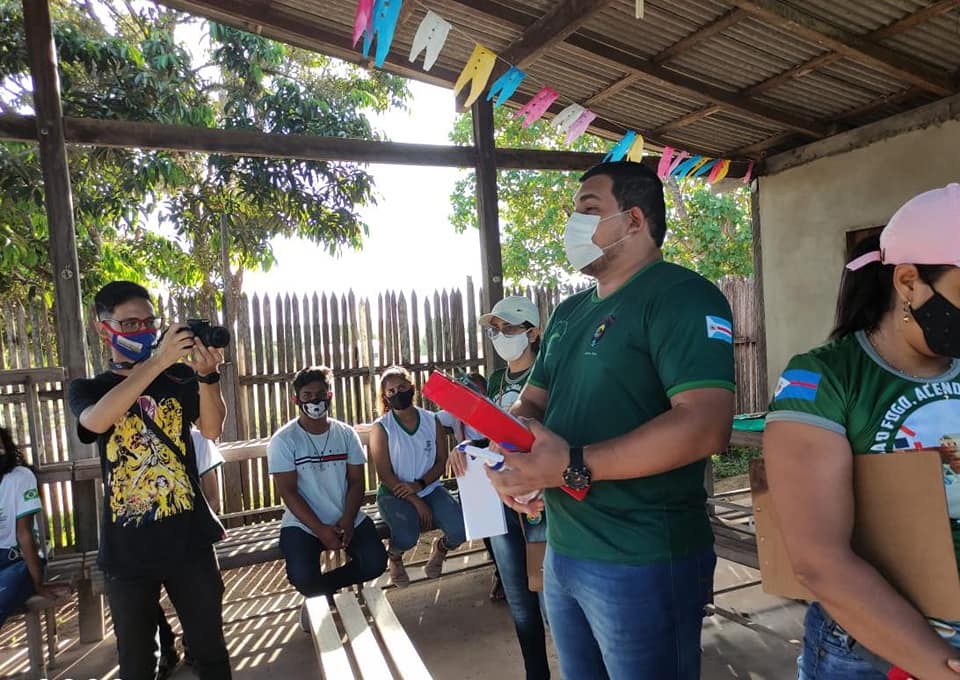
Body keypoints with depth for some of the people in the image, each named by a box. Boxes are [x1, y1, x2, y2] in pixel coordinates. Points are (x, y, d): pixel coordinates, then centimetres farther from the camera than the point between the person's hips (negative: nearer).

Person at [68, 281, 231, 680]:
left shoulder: (180, 377, 3)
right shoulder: (87, 389, 2)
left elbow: (212, 430, -11)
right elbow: (97, 422, -22)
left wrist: (206, 376, -28)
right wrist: (158, 361, -31)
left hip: (189, 538, 0)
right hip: (126, 549, 0)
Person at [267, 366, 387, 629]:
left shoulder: (346, 434, 2)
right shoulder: (283, 440, -8)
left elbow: (356, 482, 1)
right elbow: (288, 492, -11)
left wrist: (347, 522, -15)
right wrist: (320, 529, -19)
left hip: (347, 519, 3)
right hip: (303, 524, -3)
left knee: (376, 563, -16)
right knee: (303, 578, -26)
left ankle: (319, 590, 12)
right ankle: (316, 597, 16)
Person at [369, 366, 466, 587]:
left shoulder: (432, 421, 1)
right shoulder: (381, 428, -7)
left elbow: (441, 461, 2)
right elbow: (386, 475, -10)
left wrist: (419, 485, -17)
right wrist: (417, 503, -17)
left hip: (430, 488, 3)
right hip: (394, 494, -2)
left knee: (460, 530, -22)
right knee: (407, 536, -32)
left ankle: (441, 547, 17)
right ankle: (394, 557, 8)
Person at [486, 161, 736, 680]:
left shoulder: (681, 296, -14)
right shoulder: (568, 312, 12)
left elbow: (706, 425, -26)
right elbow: (531, 402, 15)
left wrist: (574, 467, -29)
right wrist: (509, 455, -8)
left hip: (644, 561, -8)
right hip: (562, 551, 8)